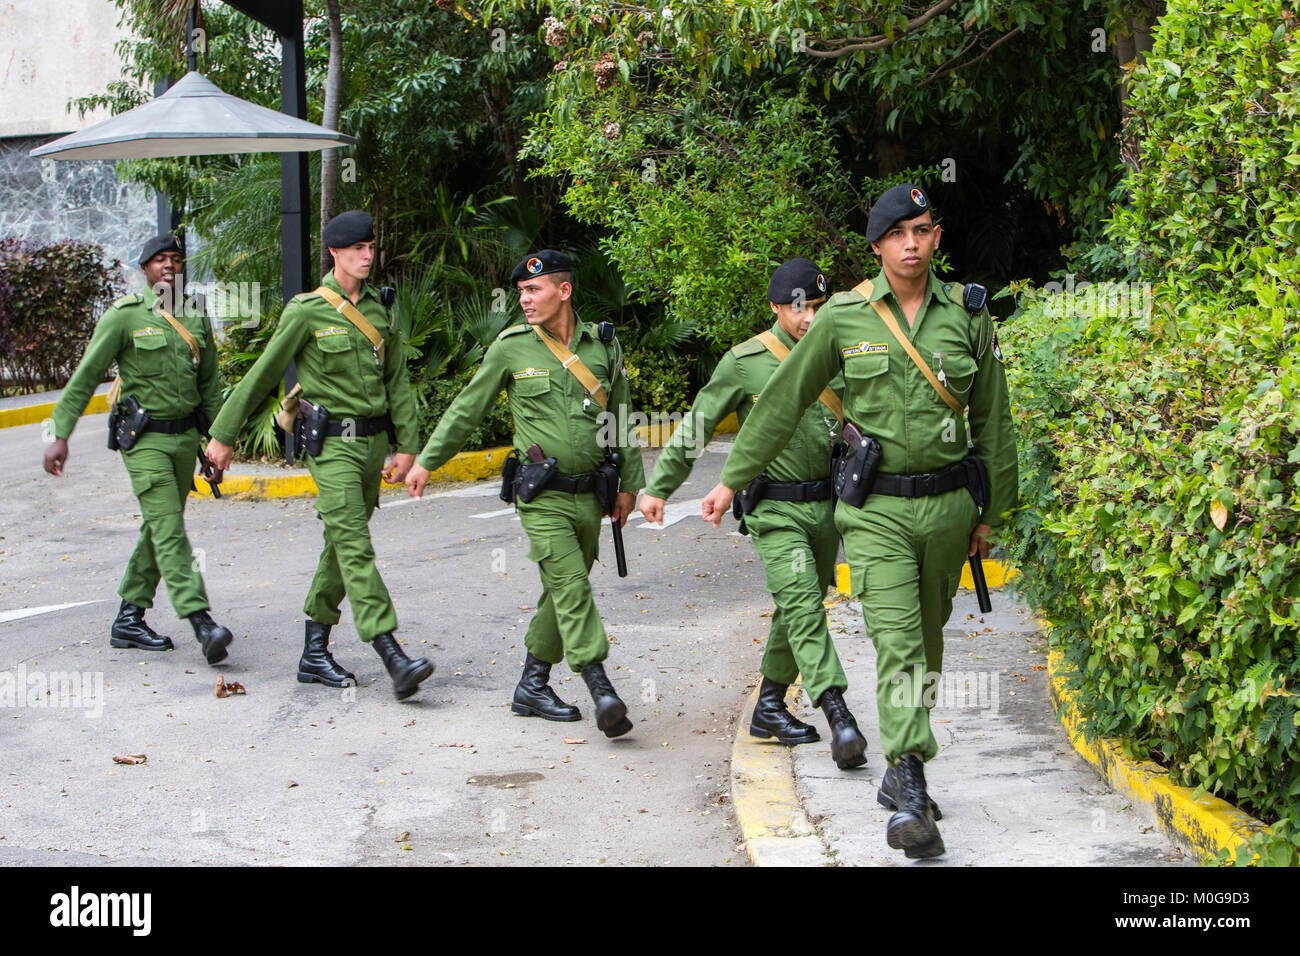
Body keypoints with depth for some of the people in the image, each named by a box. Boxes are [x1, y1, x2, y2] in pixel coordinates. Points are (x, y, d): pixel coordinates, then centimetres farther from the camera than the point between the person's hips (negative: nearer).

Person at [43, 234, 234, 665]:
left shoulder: (197, 319, 10)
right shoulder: (124, 316, -6)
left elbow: (210, 386, 17)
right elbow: (85, 376, -6)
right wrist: (60, 434, -11)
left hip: (185, 437, 6)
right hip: (144, 439, -6)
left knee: (158, 530, 11)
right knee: (170, 531, -12)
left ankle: (128, 620, 21)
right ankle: (202, 624, -20)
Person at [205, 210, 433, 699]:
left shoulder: (378, 310, 10)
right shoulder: (307, 311, -7)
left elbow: (397, 381, 15)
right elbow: (261, 375, -3)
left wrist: (407, 446, 9)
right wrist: (223, 434, 1)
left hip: (373, 442, 7)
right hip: (331, 444, -7)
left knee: (342, 546, 12)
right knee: (356, 549, -12)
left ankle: (314, 653, 21)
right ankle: (395, 661, -20)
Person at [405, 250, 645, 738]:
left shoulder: (603, 345, 5)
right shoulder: (511, 347, -2)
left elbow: (621, 418, 15)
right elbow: (467, 409, 7)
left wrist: (629, 483, 15)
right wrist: (426, 461, 10)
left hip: (589, 495, 4)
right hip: (542, 496, -4)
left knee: (564, 592, 10)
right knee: (571, 589, -15)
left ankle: (532, 686, 22)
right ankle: (602, 693, -21)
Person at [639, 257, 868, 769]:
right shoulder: (746, 362, -6)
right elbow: (697, 425, 1)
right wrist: (659, 486, 2)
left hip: (827, 505, 6)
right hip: (776, 510, -5)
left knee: (800, 607, 13)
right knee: (802, 605, -17)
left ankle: (769, 707, 27)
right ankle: (839, 719, -26)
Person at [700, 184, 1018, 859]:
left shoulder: (968, 314, 3)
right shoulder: (844, 317, -2)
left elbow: (993, 418, 11)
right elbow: (783, 401, 6)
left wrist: (992, 511, 13)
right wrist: (733, 479, 7)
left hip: (948, 505, 3)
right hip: (877, 507, -3)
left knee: (927, 642, 13)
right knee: (896, 642, -14)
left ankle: (900, 773, 28)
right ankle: (912, 799, -19)